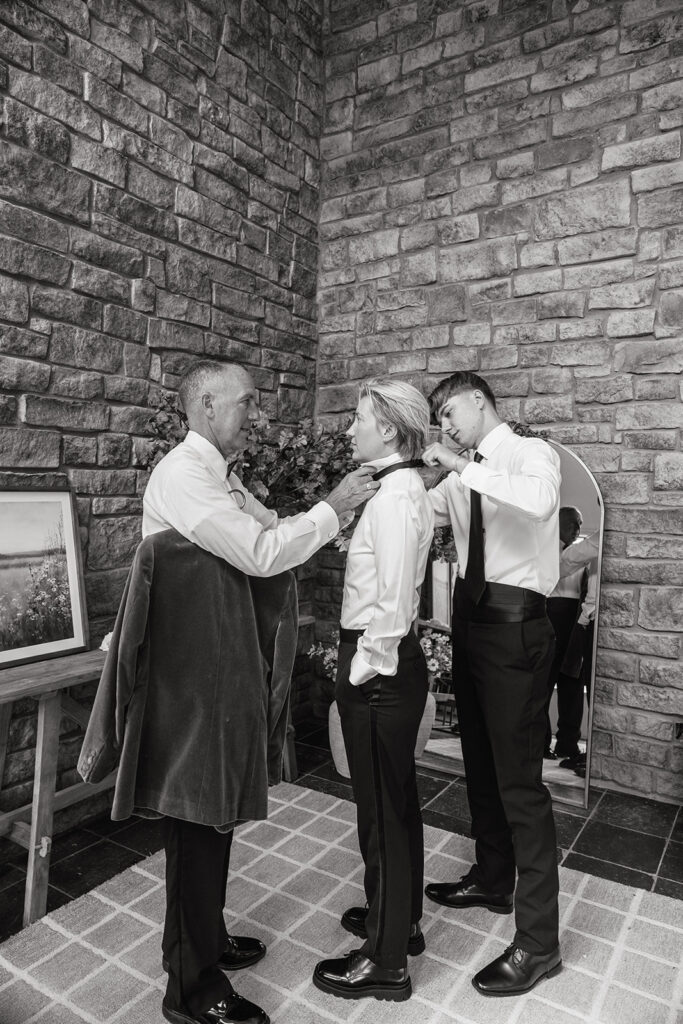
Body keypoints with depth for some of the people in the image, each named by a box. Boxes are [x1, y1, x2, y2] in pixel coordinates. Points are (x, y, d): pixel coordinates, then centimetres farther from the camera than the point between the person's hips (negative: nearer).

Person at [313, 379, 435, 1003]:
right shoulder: (404, 488, 9)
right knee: (398, 799, 23)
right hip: (393, 662, 10)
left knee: (382, 810, 7)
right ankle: (401, 920, 45)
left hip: (378, 672, -10)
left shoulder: (394, 495, -20)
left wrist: (364, 668, -14)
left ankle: (386, 963, 29)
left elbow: (394, 600, -24)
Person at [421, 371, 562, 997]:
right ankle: (493, 880, 42)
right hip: (472, 619, 8)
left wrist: (463, 467, -27)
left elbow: (540, 499, -31)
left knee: (519, 781, -1)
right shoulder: (462, 476, 12)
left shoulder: (531, 453, -9)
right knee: (481, 764, 20)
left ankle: (539, 941, 15)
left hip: (514, 625, -8)